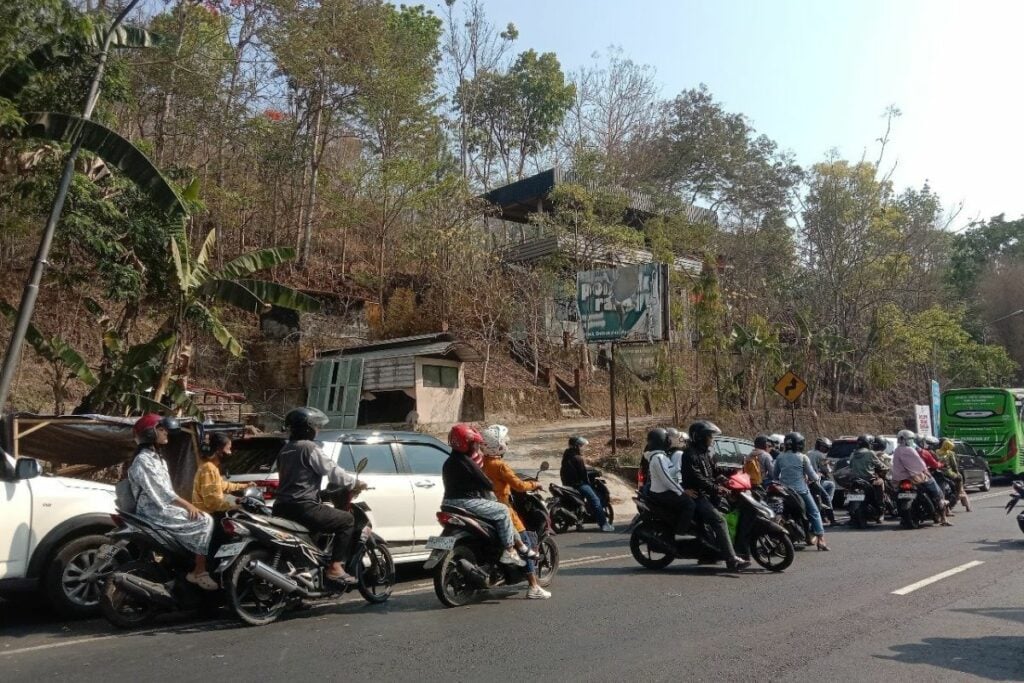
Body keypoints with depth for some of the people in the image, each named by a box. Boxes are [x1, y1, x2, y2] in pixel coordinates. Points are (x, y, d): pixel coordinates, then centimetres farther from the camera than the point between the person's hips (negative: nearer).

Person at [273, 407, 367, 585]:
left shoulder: (285, 449, 18)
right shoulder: (309, 448, -10)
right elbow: (333, 471, -12)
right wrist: (356, 483, 2)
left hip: (282, 507, 10)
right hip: (303, 506, -10)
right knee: (347, 520, -4)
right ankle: (335, 567, -10)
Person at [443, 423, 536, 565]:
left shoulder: (448, 463, 15)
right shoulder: (466, 462, -15)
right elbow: (486, 483, -12)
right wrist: (492, 489, 9)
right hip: (467, 502, -10)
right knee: (502, 511, -4)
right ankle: (509, 551, -4)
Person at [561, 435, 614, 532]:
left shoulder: (566, 456, 10)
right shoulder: (578, 458, -17)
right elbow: (583, 474, -15)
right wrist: (589, 483, 1)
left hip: (567, 483, 10)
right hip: (578, 484, -10)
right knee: (595, 500, -11)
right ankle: (603, 524, -18)